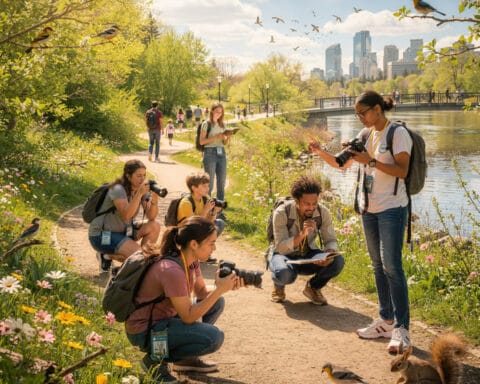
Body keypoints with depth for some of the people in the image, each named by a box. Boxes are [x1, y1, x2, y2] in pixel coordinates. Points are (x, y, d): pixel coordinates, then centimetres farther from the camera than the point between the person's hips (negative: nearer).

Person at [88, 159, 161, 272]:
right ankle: (107, 256, -1)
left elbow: (151, 217, -9)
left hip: (122, 231, 7)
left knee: (154, 226, -12)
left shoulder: (143, 189, -1)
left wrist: (154, 200, -28)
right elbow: (126, 215, -35)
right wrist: (139, 194, -39)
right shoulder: (118, 189, -22)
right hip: (101, 235, -7)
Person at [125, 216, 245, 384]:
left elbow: (201, 293, 6)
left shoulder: (191, 261, -3)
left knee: (217, 303, 9)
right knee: (214, 337, -21)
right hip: (144, 331, -9)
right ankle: (156, 359, -5)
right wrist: (219, 290, -25)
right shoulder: (172, 270, -29)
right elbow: (188, 317, -25)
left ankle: (186, 358, 14)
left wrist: (226, 287, -12)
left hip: (164, 318, 9)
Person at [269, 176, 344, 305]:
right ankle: (279, 286, 2)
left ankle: (313, 287, 5)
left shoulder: (322, 212, -15)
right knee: (284, 274, -40)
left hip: (308, 255, 3)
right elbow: (281, 248, -29)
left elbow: (331, 240, -8)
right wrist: (301, 234, -44)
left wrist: (329, 254, -32)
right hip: (285, 255, -3)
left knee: (337, 261, -26)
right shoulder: (281, 213, -25)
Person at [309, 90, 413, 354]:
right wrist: (320, 152, -1)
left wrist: (370, 161, -23)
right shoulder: (365, 135, 11)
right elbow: (342, 164, 14)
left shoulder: (398, 133, -10)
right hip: (369, 208, 8)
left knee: (391, 266, -12)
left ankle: (401, 328, -10)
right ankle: (386, 321, 19)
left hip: (392, 208, -8)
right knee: (378, 266, 11)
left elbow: (402, 171, -17)